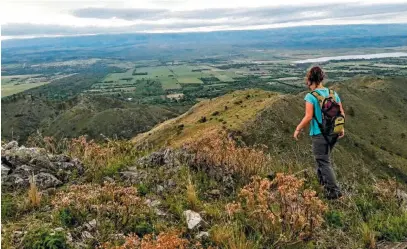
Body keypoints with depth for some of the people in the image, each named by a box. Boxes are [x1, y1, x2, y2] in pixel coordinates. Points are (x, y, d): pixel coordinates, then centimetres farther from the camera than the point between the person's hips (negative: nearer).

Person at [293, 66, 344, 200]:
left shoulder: (310, 96, -15)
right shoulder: (333, 93, 3)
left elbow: (308, 117, -21)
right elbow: (341, 114, 6)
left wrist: (298, 129, -7)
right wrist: (341, 128, 21)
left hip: (319, 134, -7)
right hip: (333, 133, 7)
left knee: (324, 162, 5)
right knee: (324, 157, 27)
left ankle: (334, 191, 7)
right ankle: (323, 179, 44)